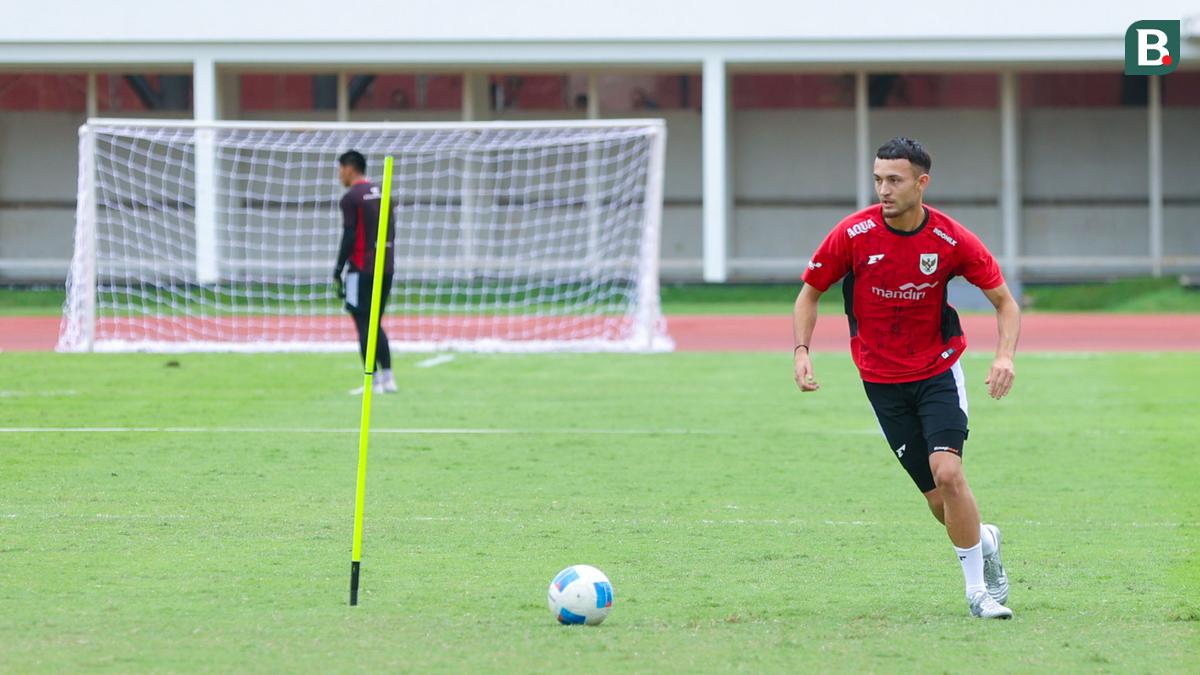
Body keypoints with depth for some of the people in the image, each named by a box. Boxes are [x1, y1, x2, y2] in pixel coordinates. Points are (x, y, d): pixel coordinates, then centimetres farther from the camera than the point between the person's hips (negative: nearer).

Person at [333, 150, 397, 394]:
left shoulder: (351, 198, -9)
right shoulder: (382, 194, 14)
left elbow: (349, 237, -13)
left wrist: (338, 271, -9)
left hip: (362, 270, -7)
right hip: (386, 268, 7)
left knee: (364, 326, -3)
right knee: (375, 324, 15)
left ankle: (374, 382, -6)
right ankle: (387, 378, 9)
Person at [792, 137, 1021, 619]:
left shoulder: (953, 240, -12)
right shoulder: (852, 235, -12)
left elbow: (1004, 300, -2)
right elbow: (810, 293, 3)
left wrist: (1005, 356, -19)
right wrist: (801, 352, -12)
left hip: (938, 372, -1)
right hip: (882, 380, 1)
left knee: (948, 473, -21)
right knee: (939, 498, -1)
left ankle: (977, 589, -8)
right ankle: (983, 541, 32)